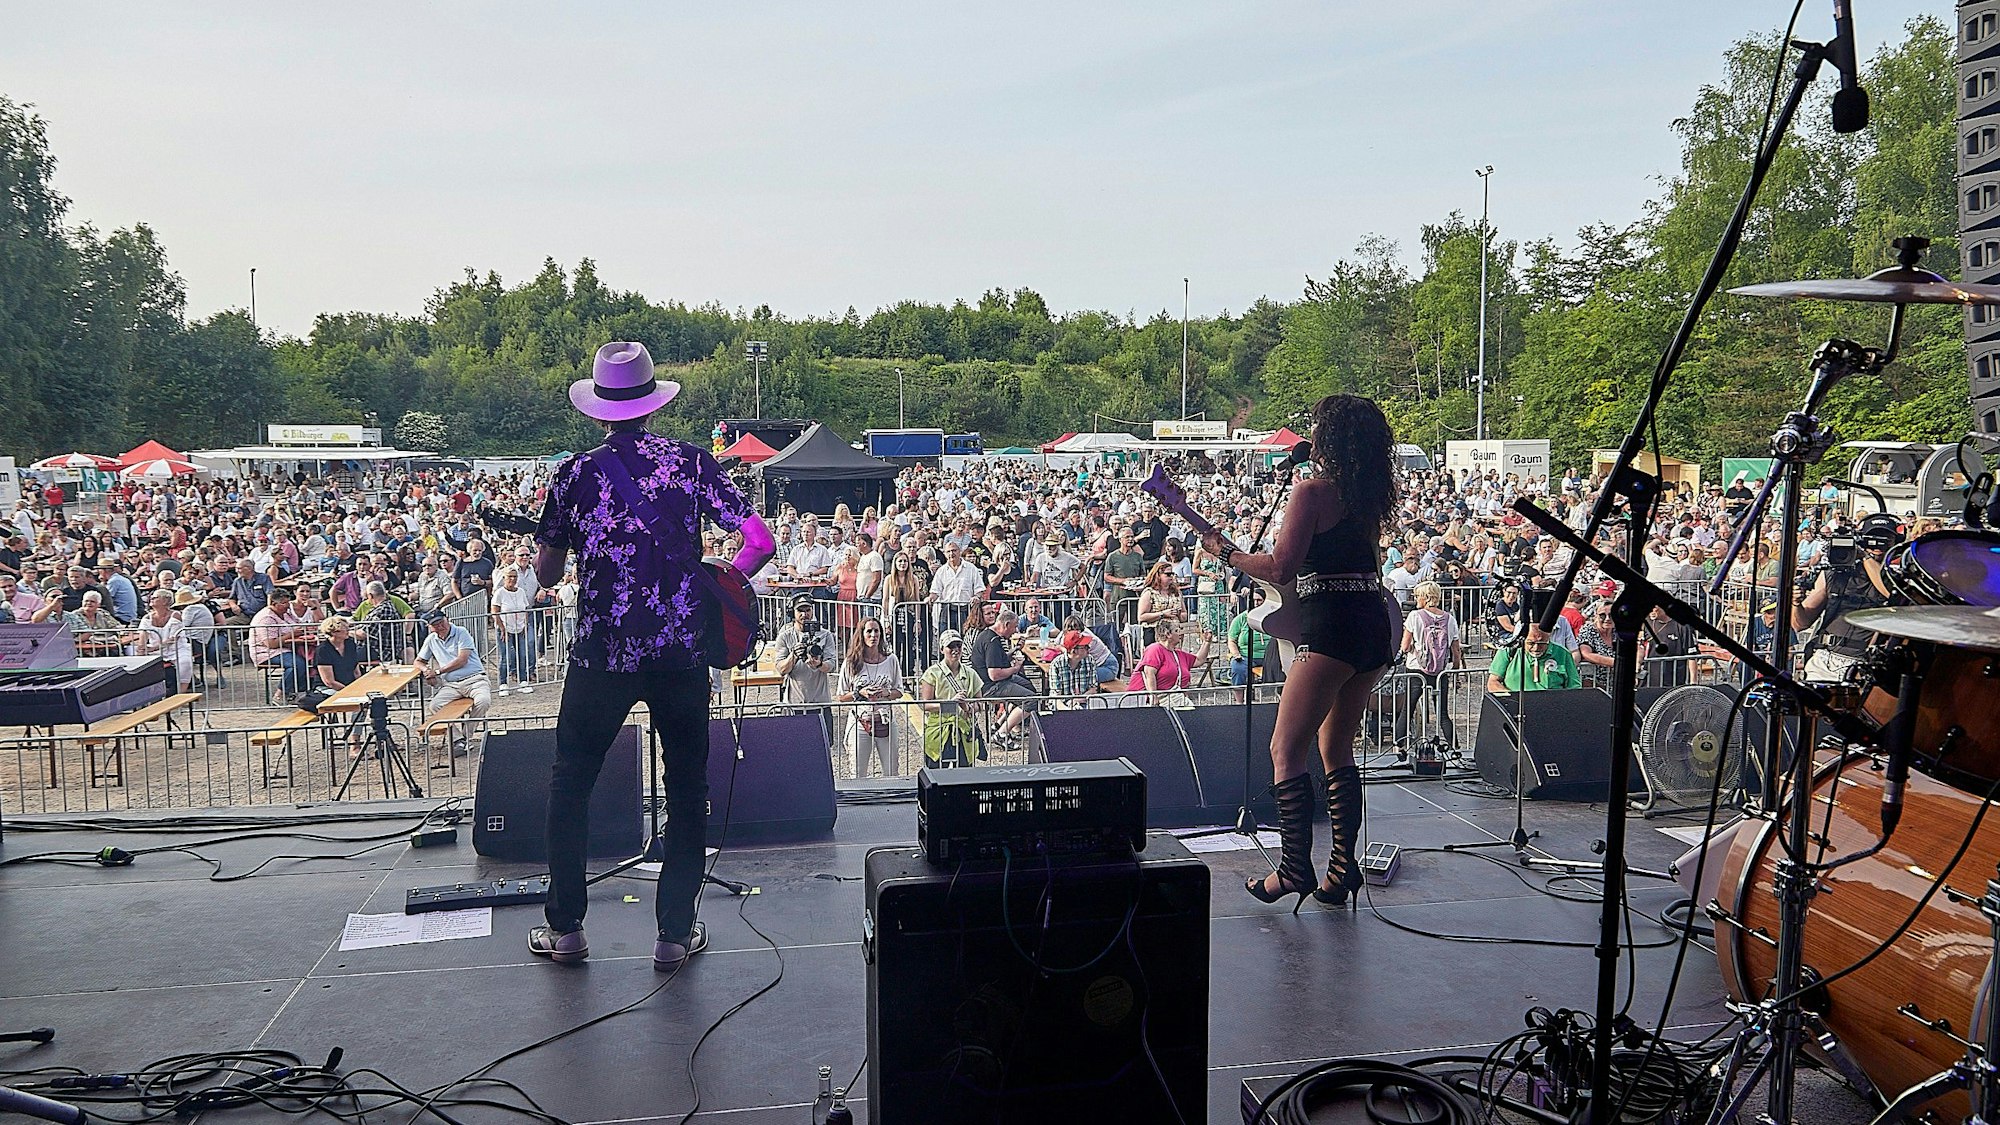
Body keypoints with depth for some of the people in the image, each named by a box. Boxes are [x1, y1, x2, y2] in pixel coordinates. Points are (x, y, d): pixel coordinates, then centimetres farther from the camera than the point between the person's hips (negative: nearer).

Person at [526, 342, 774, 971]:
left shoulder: (576, 474, 0)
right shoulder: (692, 463, 0)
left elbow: (546, 573, 8)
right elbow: (760, 540, -6)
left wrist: (551, 548, 30)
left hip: (602, 656, 0)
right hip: (682, 653, 0)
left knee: (570, 782, 18)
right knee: (687, 788, 12)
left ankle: (565, 927, 21)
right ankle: (675, 934, 13)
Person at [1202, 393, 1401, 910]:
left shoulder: (1313, 490, -9)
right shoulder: (1371, 495, 14)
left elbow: (1281, 568, -14)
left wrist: (1225, 551, -1)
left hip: (1331, 628, -8)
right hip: (1378, 627, 8)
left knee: (1286, 750, -3)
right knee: (1337, 750, 16)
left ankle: (1295, 867, -7)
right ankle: (1343, 865, 14)